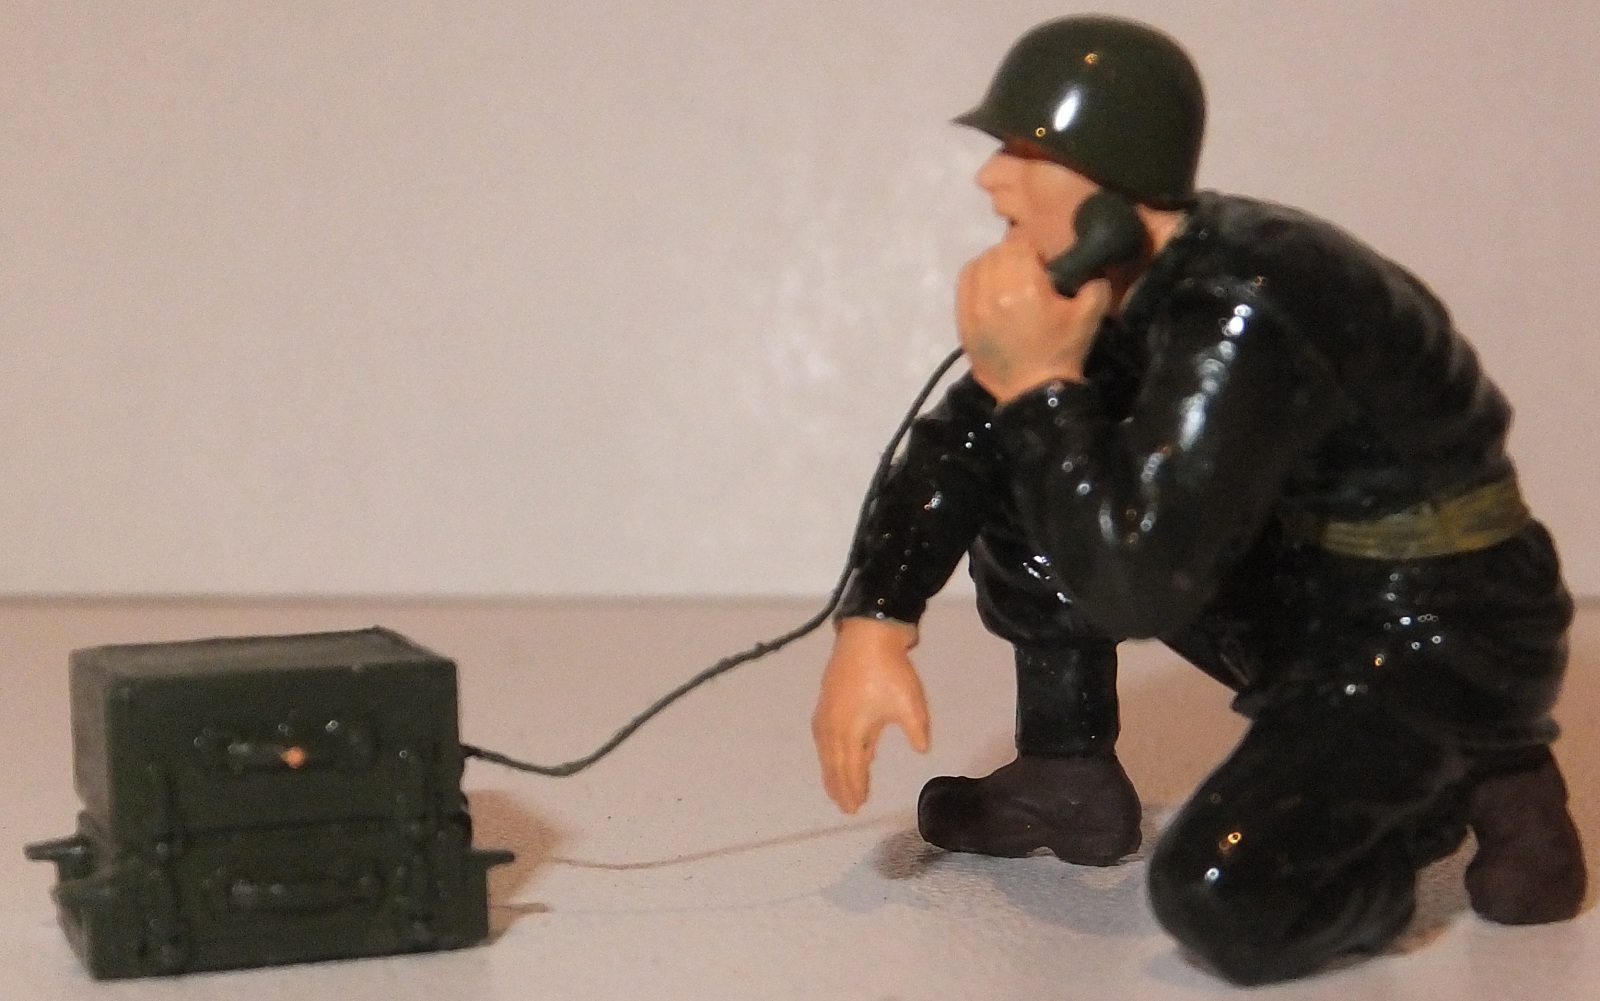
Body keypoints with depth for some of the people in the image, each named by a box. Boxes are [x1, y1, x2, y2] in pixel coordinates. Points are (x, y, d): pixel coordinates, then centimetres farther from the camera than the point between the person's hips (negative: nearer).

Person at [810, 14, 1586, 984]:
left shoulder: (1242, 318, -30)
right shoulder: (1109, 285, -2)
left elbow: (1136, 586, -34)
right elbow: (956, 445, 7)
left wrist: (1041, 386, -26)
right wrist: (875, 623, -7)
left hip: (1445, 640, -9)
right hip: (1306, 595, 9)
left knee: (1221, 898, -29)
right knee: (1018, 474, 5)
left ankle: (1471, 789, -2)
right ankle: (1069, 785, 17)